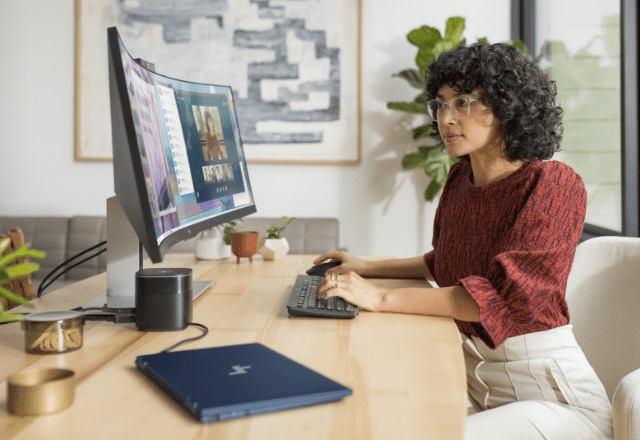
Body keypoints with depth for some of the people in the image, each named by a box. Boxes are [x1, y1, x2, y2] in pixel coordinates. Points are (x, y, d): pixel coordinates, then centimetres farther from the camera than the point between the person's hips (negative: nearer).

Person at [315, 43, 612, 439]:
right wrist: (369, 268, 13)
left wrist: (381, 298, -29)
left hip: (550, 395, -6)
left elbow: (508, 293, -27)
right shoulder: (462, 177, 5)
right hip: (473, 376, 6)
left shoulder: (555, 184, -15)